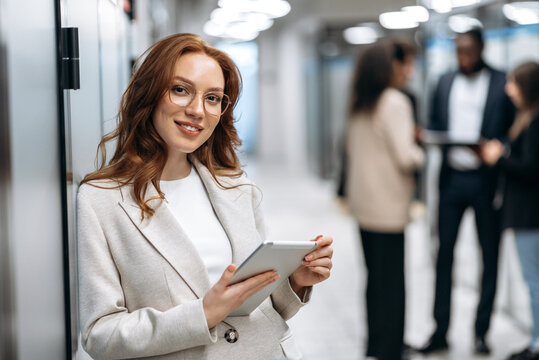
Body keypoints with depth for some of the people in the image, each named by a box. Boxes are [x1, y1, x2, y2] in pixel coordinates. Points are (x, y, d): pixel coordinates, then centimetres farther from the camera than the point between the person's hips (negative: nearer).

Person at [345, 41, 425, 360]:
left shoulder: (359, 105, 10)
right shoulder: (395, 102, -14)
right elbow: (405, 157, -17)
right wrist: (420, 153, 2)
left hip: (363, 202, 8)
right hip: (388, 205, -8)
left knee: (375, 276, 16)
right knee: (392, 282, -2)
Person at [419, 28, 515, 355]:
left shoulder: (503, 84, -3)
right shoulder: (445, 83, 10)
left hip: (487, 181, -3)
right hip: (452, 178, 3)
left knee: (490, 257, 6)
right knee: (444, 255, 4)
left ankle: (481, 332, 18)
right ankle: (440, 332, 13)